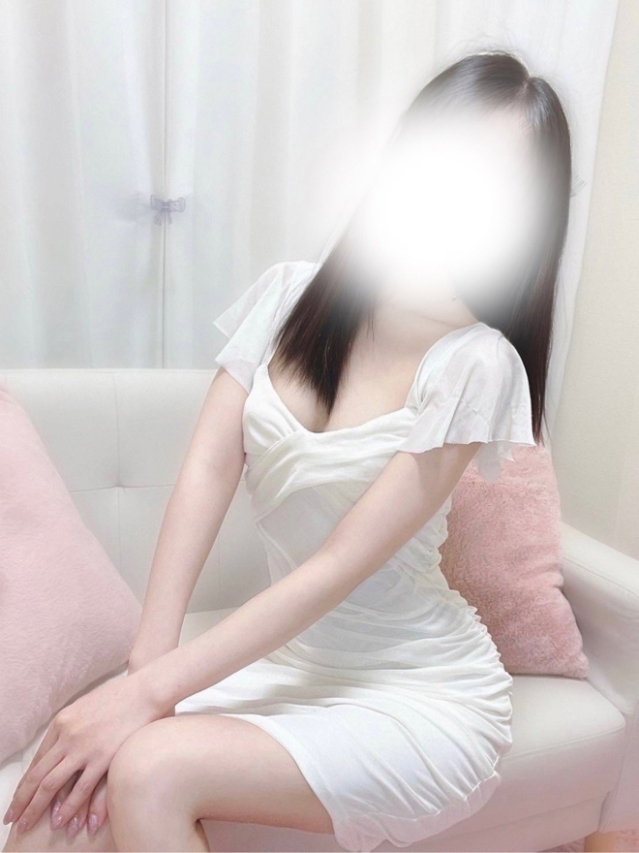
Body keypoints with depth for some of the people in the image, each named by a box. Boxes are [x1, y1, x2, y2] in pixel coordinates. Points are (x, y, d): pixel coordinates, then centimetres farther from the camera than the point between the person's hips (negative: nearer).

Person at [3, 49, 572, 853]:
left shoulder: (477, 364, -17)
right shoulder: (290, 294, -2)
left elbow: (340, 568, -21)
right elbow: (208, 468, -10)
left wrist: (154, 687, -23)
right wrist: (146, 658, -18)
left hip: (421, 695, -3)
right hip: (288, 658, 4)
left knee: (151, 772, -24)